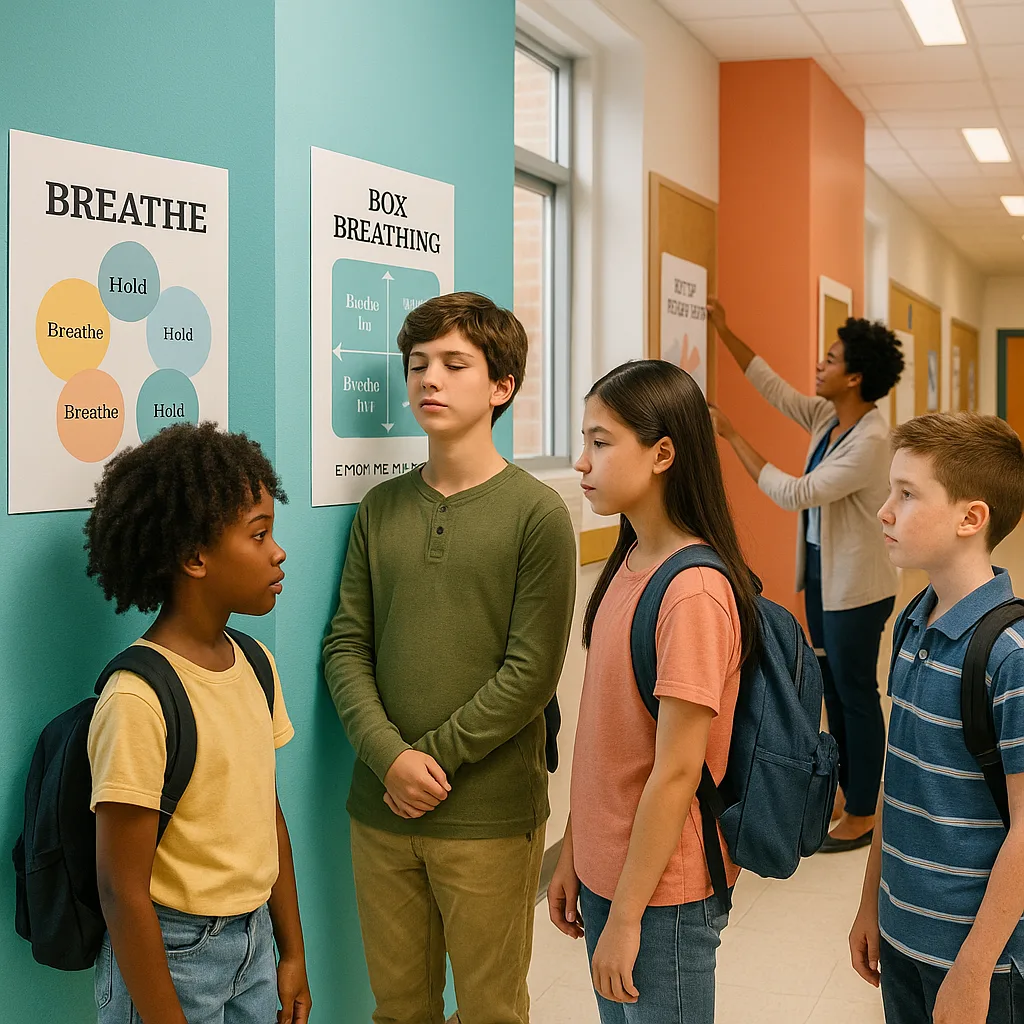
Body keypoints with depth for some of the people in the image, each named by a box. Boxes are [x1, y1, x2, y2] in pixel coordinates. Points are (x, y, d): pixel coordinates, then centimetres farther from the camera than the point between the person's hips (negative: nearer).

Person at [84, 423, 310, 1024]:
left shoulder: (255, 665, 1)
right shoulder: (138, 699, -22)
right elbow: (123, 890, -19)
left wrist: (293, 952, 12)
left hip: (254, 941, 7)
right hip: (173, 953, -7)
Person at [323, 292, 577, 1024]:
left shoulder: (537, 512, -6)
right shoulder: (382, 509, 7)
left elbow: (531, 671, -11)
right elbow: (346, 646, 2)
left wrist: (434, 758, -13)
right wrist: (391, 756, -12)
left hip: (490, 815, -4)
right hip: (381, 807, 4)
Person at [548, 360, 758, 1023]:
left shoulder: (694, 591, -22)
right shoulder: (629, 565, 5)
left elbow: (676, 773, -21)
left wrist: (626, 916, -16)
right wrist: (572, 855, 13)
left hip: (663, 894, -8)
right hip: (606, 871, 8)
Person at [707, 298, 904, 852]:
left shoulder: (871, 441, -25)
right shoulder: (825, 416, 1)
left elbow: (794, 493, -27)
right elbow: (772, 386, 12)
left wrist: (732, 436, -23)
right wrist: (724, 332, 7)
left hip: (855, 584, -9)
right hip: (821, 571, 9)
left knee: (856, 692, 2)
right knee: (833, 687, 17)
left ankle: (862, 814, 15)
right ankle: (846, 790, 32)